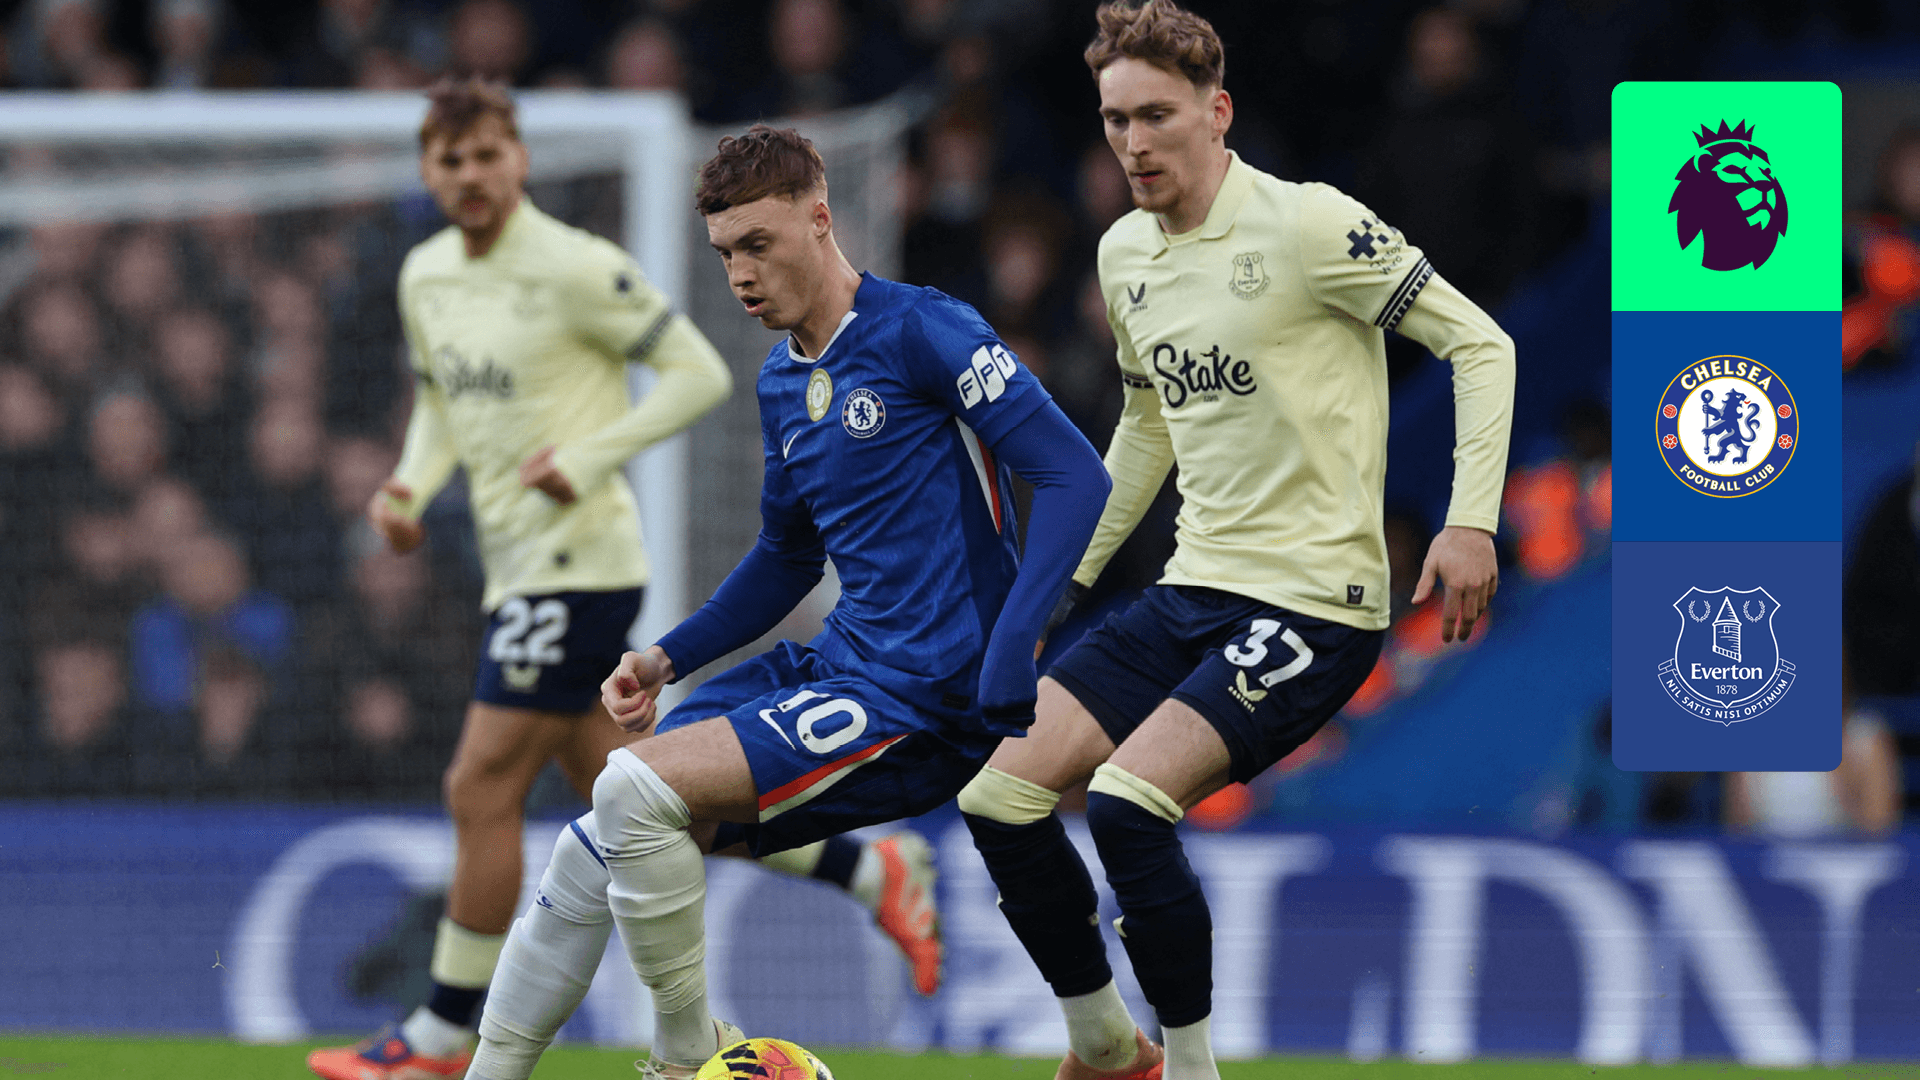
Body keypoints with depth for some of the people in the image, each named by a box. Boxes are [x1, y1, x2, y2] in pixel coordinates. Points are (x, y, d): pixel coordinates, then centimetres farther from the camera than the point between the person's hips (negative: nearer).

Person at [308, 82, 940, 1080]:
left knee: (482, 790, -8)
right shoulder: (425, 276, 10)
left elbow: (701, 373, -11)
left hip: (578, 564, -8)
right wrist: (410, 484, 4)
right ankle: (868, 869, 21)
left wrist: (588, 457, -20)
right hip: (519, 571, 8)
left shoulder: (576, 268, -13)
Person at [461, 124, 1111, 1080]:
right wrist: (668, 659, 15)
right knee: (595, 850, 3)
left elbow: (1075, 478, -18)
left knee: (638, 787, -22)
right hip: (836, 668, 9)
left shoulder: (921, 333, -12)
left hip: (930, 702, -9)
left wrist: (1009, 652, -28)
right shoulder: (782, 384, 15)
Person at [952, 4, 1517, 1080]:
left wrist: (1471, 521, -20)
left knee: (1128, 803, -26)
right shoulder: (1126, 254, 11)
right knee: (1000, 800, -1)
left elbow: (1481, 345, -10)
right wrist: (1071, 577, 27)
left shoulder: (1308, 226, -13)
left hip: (1312, 602, -8)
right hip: (1191, 591, 8)